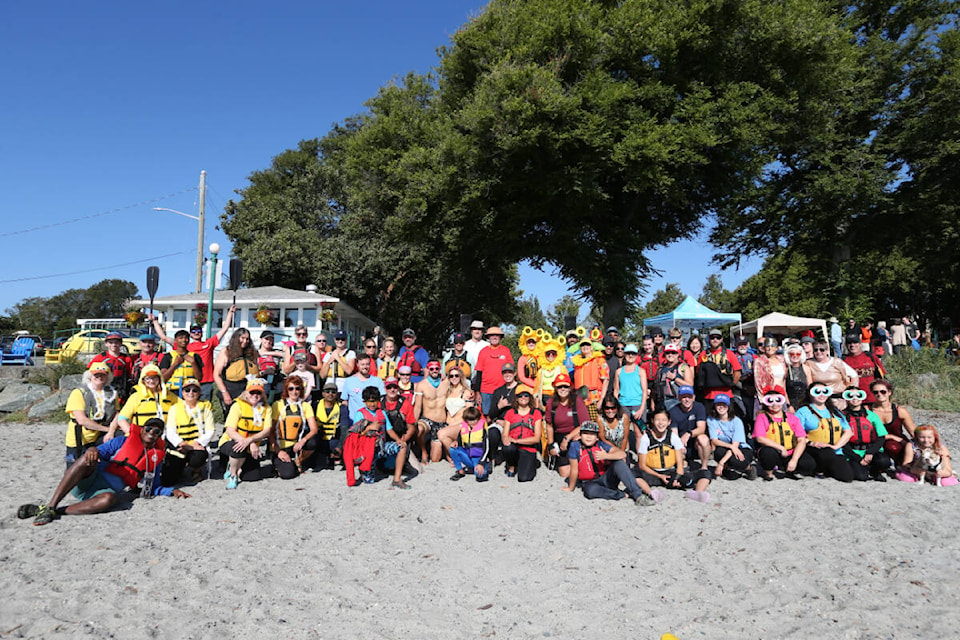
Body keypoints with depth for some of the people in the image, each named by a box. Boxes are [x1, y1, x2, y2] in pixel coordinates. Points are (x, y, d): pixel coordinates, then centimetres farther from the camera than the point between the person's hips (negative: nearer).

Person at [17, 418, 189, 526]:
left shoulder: (156, 458, 21)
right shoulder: (124, 441, 16)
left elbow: (154, 487, 24)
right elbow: (101, 451, 3)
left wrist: (173, 491, 5)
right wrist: (93, 450, -22)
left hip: (109, 489, 0)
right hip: (88, 480, 0)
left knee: (109, 499, -39)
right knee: (88, 458, -34)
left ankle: (55, 511, -28)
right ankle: (49, 505, -32)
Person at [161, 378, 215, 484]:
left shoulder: (205, 407, 6)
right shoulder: (175, 408, 7)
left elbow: (210, 432, -1)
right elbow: (170, 433, -2)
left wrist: (196, 443, -18)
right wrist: (182, 443, -20)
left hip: (198, 446, -1)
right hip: (178, 447, 1)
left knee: (197, 458, -36)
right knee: (166, 481, -14)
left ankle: (196, 470, 2)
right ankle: (181, 467, 21)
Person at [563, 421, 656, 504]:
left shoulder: (600, 444, -4)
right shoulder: (575, 446, -8)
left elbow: (623, 453, -18)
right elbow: (574, 470, -3)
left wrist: (606, 456, -33)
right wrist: (571, 488, 1)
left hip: (606, 479, 2)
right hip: (590, 483, -2)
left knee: (619, 463, -25)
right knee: (590, 490, -38)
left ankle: (638, 494, -32)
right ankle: (625, 494, -26)